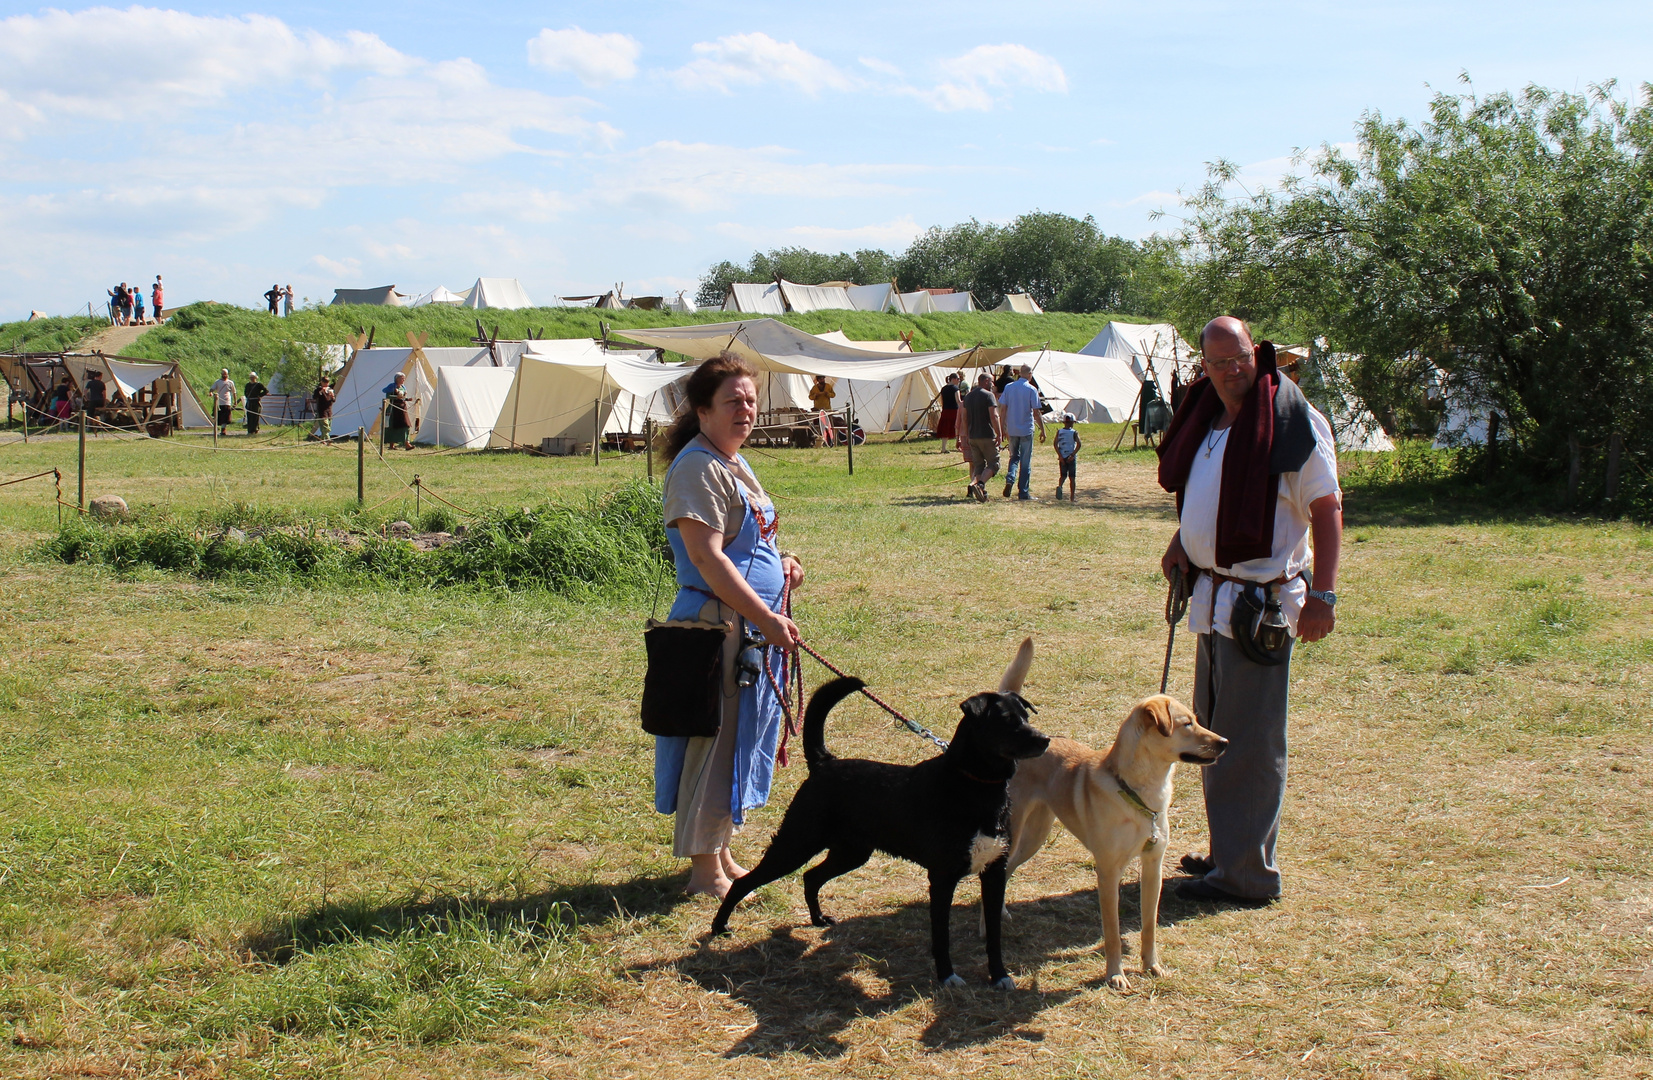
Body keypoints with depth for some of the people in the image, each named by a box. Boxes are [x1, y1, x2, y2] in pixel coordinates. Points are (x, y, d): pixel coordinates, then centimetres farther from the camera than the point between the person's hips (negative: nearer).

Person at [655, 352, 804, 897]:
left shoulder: (734, 464, 15)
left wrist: (782, 563, 9)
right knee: (715, 741, -2)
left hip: (754, 625, 10)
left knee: (740, 739, 16)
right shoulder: (698, 468, -15)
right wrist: (768, 619, -23)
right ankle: (704, 868, 9)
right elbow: (707, 558, -22)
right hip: (718, 623, -10)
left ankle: (721, 853, 28)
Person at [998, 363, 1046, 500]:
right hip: (1026, 429, -3)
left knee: (1014, 457, 19)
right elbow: (1036, 413, -10)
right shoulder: (1031, 390, -9)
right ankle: (1023, 492, 6)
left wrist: (1003, 428, 11)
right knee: (1025, 462, 4)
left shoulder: (1008, 387, 2)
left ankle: (1010, 479, -6)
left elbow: (1002, 409, 3)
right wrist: (1042, 430, -1)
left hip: (1012, 430, 3)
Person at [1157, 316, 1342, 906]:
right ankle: (1229, 851, 30)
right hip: (1214, 595, 9)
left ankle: (1247, 873, 4)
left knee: (1247, 741, -4)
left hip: (1263, 601, -9)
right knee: (1214, 732, 17)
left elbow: (1327, 509, -13)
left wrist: (1321, 596, -19)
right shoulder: (1207, 418, 10)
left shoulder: (1294, 420, -13)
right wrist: (1182, 542, 10)